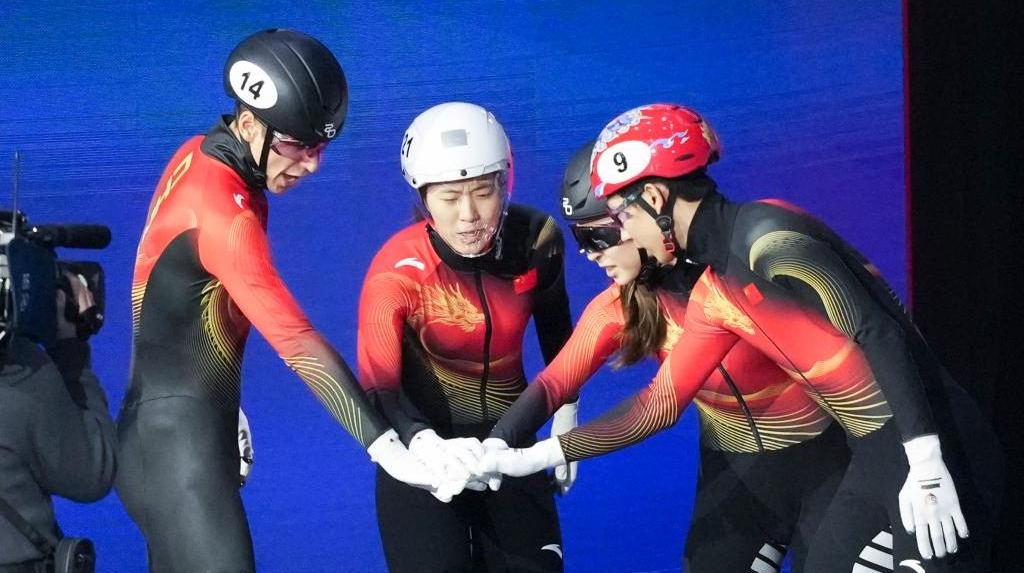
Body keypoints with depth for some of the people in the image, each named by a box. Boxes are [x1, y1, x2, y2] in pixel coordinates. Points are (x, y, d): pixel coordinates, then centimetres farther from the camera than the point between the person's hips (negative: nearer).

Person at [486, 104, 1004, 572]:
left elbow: (879, 333, -20)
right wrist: (535, 456, 21)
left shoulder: (765, 234, -14)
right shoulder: (713, 298, 13)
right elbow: (659, 404, 21)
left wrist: (926, 464, -24)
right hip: (872, 461, 9)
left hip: (929, 445, -9)